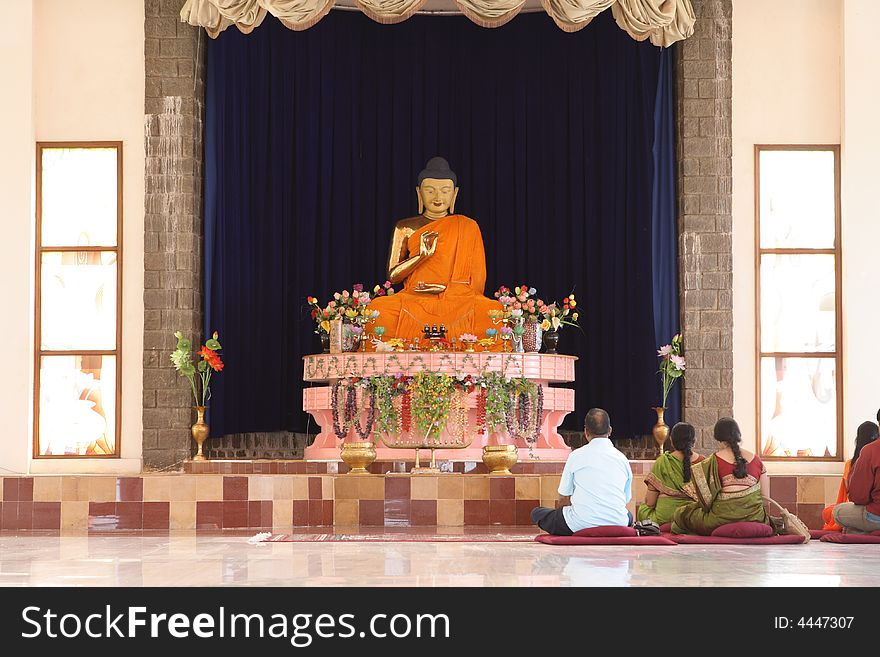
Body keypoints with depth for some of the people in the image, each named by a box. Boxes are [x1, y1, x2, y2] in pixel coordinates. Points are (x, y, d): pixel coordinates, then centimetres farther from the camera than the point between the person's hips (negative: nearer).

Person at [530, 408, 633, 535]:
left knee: (537, 512, 17)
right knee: (628, 515, 40)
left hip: (582, 525, -3)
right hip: (617, 525, 4)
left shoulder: (576, 455, 1)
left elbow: (562, 500, 6)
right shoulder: (622, 458, 9)